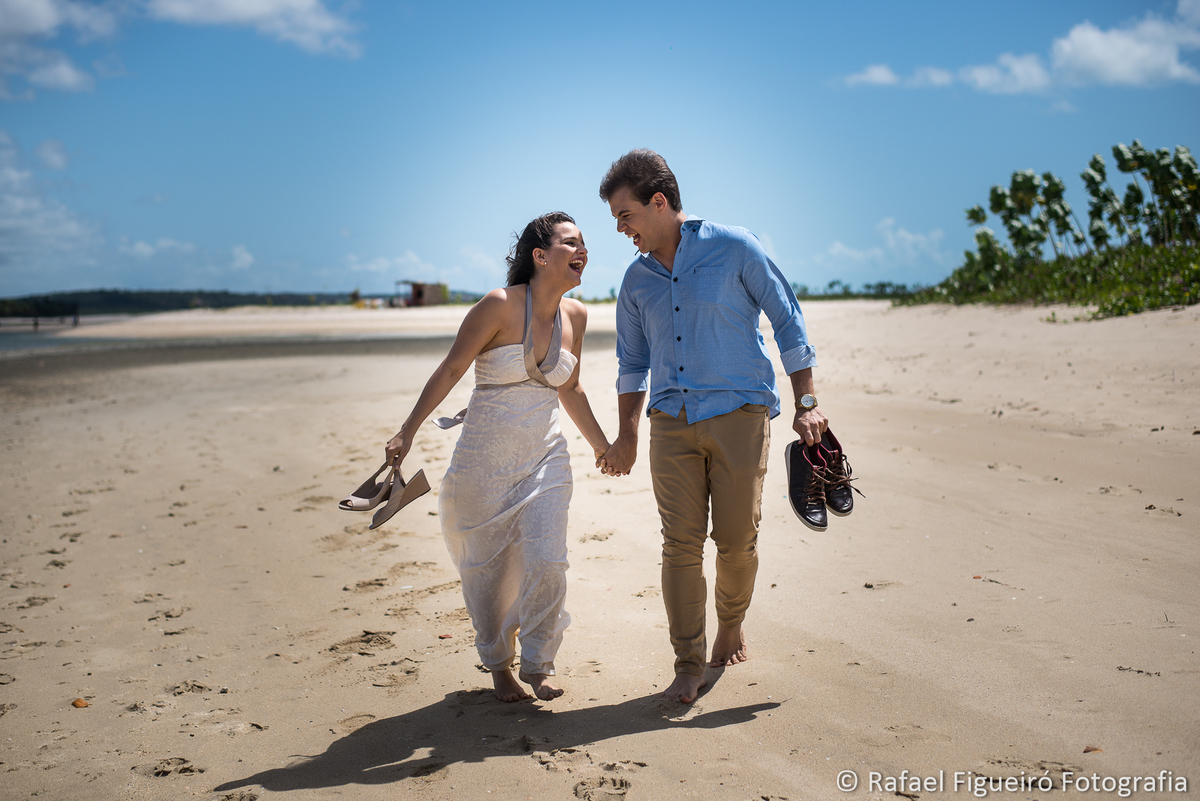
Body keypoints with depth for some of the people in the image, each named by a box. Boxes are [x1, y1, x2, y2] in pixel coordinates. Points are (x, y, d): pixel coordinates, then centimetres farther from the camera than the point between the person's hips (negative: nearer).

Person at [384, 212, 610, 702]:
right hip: (485, 459, -4)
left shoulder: (575, 316, 4)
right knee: (490, 569, 5)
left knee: (546, 561, -8)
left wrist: (602, 446, 23)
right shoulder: (500, 306, -14)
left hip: (546, 458, 4)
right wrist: (408, 432, -13)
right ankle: (499, 665, 28)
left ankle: (537, 666, 12)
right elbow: (450, 371, -10)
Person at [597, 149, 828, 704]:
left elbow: (788, 321, 1)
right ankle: (689, 663, 4)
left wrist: (805, 403, -3)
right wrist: (627, 437, 17)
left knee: (737, 539, 1)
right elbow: (632, 362, 20)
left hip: (739, 412, -3)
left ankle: (731, 625, 30)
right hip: (671, 422, 3)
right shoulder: (637, 279, 10)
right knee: (680, 543, -4)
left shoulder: (734, 248, -3)